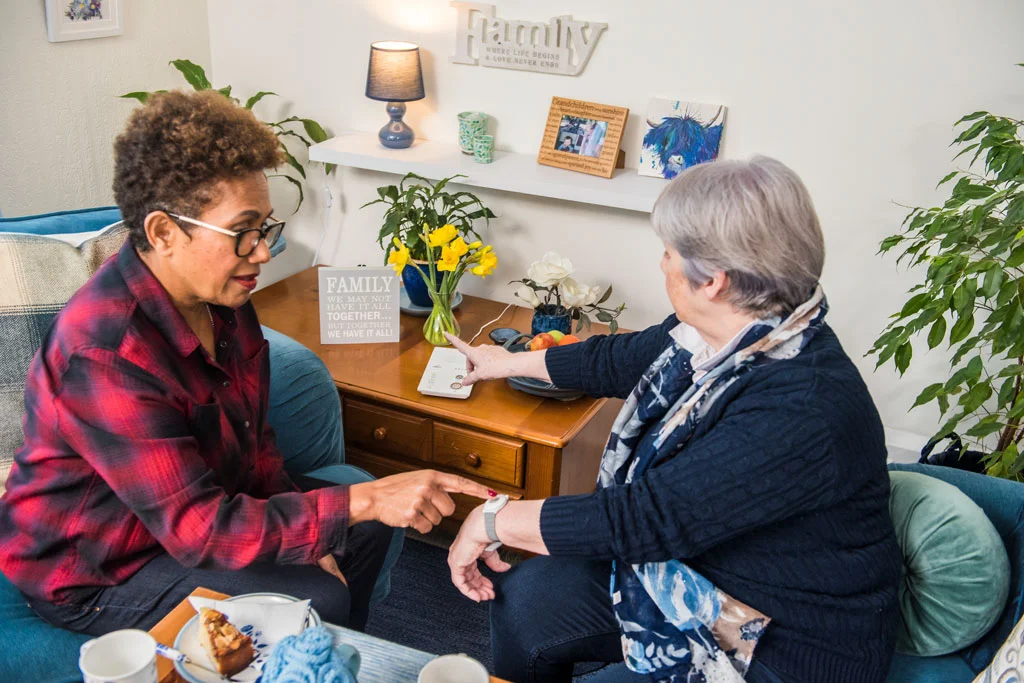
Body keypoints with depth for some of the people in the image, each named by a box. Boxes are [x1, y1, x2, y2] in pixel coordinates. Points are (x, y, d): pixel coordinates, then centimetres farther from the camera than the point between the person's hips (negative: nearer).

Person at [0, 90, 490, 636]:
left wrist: (301, 534, -7)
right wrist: (364, 501, -39)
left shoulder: (220, 295, -8)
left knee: (367, 519, 8)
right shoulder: (106, 355, -34)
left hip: (194, 501, 9)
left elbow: (251, 433, 4)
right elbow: (198, 529, -35)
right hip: (96, 574, -8)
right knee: (317, 602, -21)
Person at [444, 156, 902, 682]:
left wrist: (493, 521, -21)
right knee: (522, 600, 3)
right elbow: (616, 361, 11)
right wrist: (508, 363, 25)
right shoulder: (722, 334, -7)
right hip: (691, 573, 8)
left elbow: (640, 517, -33)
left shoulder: (799, 411, -35)